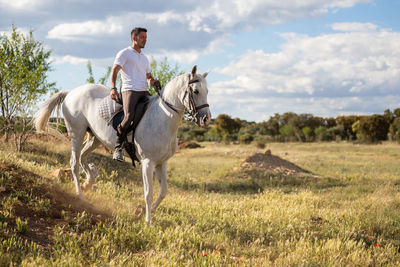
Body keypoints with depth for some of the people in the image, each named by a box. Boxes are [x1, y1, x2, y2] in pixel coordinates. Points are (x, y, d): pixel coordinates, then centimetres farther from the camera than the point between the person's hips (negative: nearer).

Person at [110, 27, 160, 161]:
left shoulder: (144, 58, 28)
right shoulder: (124, 53, 6)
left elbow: (149, 76, 34)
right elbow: (114, 71, -6)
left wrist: (152, 82, 8)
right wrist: (113, 88, -22)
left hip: (144, 92, 7)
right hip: (129, 90, -7)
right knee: (129, 117, -29)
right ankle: (118, 147, -17)